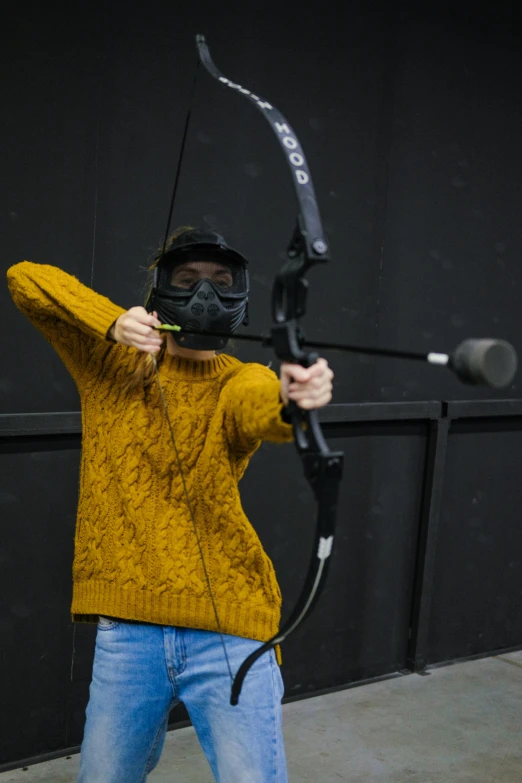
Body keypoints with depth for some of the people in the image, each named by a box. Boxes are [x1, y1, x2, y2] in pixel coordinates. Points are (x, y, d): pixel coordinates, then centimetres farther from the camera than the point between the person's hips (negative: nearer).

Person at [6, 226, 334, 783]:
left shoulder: (239, 381, 0)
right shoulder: (111, 359, 6)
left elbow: (256, 405, -24)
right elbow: (24, 278, 0)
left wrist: (290, 397, -49)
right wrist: (112, 323, -17)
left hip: (229, 631, -1)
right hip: (125, 631, 2)